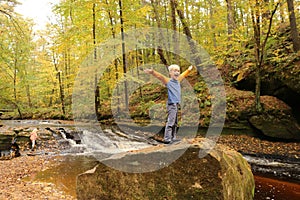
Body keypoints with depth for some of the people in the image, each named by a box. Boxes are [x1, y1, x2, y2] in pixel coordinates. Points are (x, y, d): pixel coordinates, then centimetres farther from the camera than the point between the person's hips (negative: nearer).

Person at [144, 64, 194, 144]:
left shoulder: (178, 80, 16)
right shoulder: (168, 81, -5)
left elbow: (183, 75, 34)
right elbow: (160, 76, -20)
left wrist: (189, 70, 50)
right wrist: (152, 72, -37)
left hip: (177, 104, 8)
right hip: (172, 104, -8)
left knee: (175, 123, 13)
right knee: (170, 122, -13)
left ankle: (173, 137, 22)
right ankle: (167, 139, -13)